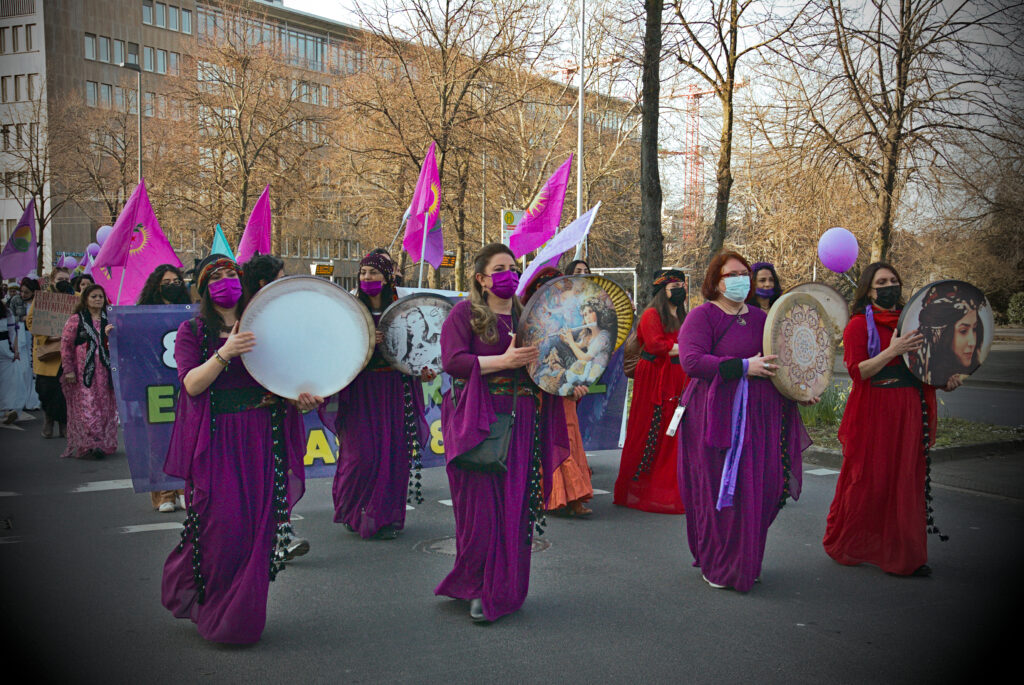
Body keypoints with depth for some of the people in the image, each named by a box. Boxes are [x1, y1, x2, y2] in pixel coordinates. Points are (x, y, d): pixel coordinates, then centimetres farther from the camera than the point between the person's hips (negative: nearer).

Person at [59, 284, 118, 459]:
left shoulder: (109, 320, 13)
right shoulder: (75, 320, 2)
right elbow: (66, 345, 0)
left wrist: (111, 335, -8)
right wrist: (68, 370, -6)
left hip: (104, 372, 4)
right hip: (83, 372, -3)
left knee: (105, 409, 4)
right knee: (86, 408, -8)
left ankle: (104, 444, 10)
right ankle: (88, 445, -6)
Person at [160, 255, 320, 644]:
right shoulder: (192, 331, 7)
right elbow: (191, 383, -7)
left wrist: (300, 396, -8)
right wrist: (224, 353, -22)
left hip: (261, 437, 3)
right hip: (216, 439, -2)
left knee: (257, 524, 0)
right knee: (221, 522, -8)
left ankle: (240, 617, 15)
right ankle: (205, 607, 16)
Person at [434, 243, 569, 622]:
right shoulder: (465, 312, 2)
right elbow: (452, 360, -11)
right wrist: (503, 361, -20)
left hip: (522, 424, 5)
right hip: (479, 421, -5)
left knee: (517, 505, 5)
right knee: (481, 505, -6)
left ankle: (506, 588, 17)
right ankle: (479, 589, 7)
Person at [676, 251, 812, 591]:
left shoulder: (761, 318, 16)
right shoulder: (702, 315, -3)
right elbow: (691, 360, -18)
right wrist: (743, 367, -21)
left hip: (760, 416, 5)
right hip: (718, 417, -5)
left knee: (759, 491, 6)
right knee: (720, 491, -1)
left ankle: (747, 564, 24)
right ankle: (717, 567, 15)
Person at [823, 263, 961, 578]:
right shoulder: (859, 324, -5)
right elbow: (856, 371, -15)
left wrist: (945, 380, 3)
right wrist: (892, 351, -25)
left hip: (909, 412, 6)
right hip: (873, 413, -6)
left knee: (908, 480, 7)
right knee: (868, 481, 0)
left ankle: (904, 555, 16)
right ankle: (847, 548, 19)